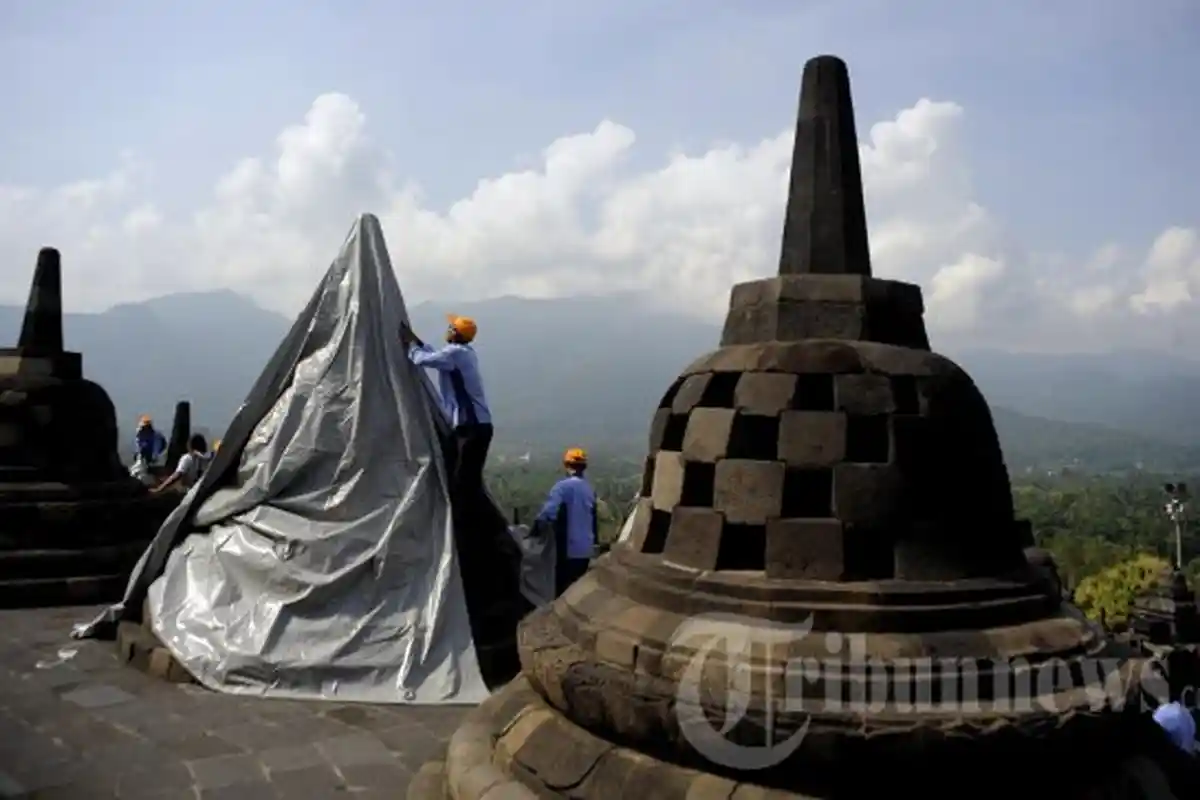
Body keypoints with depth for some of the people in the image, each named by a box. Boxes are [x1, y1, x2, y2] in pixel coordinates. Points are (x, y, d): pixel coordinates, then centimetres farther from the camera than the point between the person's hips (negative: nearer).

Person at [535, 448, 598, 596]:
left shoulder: (562, 487, -13)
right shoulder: (590, 489, 9)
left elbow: (549, 513, -24)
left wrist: (537, 522, -7)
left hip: (568, 548, -6)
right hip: (586, 548, 6)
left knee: (564, 590, 1)